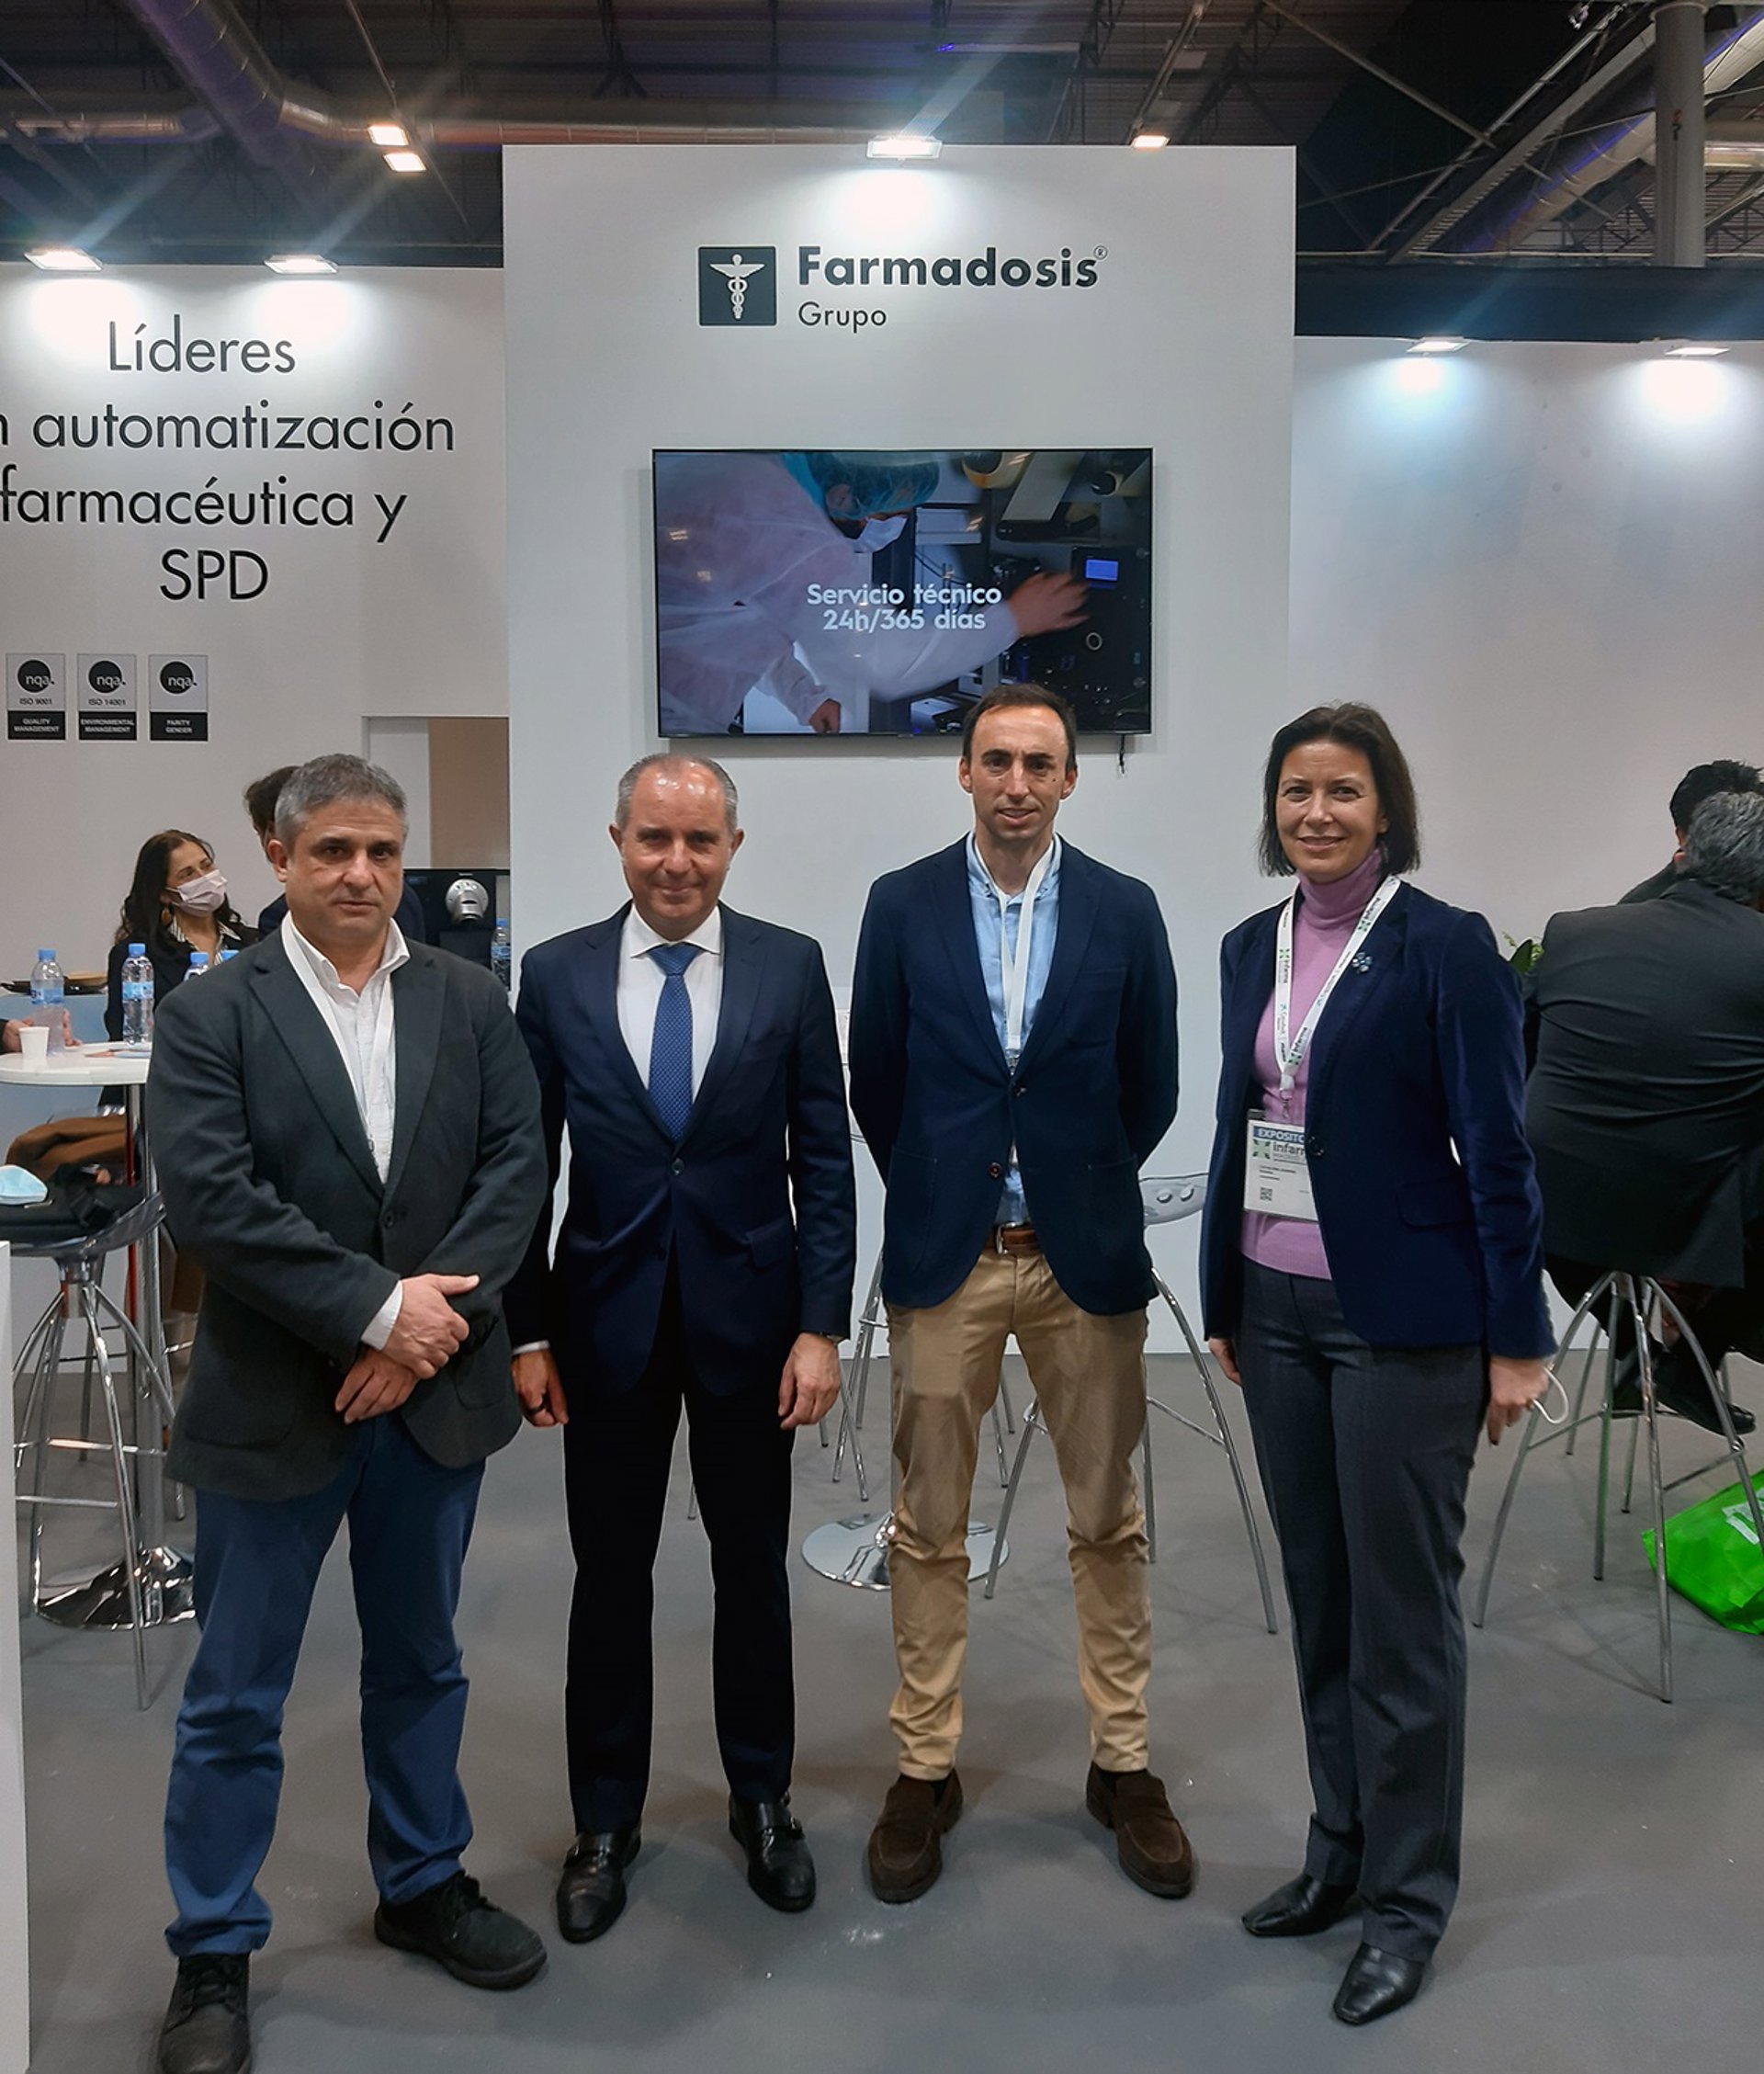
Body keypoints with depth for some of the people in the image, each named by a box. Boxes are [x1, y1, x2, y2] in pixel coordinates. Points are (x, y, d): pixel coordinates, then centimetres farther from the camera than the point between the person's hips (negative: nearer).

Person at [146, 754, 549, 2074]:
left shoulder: (471, 1002, 3)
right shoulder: (210, 1017, -6)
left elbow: (517, 1164, -5)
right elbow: (211, 1197, -16)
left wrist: (433, 1319, -16)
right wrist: (377, 1309, -20)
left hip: (436, 1390, 3)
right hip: (272, 1405, -3)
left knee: (420, 1663, 19)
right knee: (235, 1700, 9)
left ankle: (425, 1887, 39)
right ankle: (214, 1957, 27)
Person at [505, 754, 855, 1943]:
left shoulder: (790, 967, -3)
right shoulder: (556, 974, -1)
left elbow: (824, 1160, -3)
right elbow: (527, 1164, 2)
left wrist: (823, 1325, -7)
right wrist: (525, 1331, -1)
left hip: (747, 1316, 0)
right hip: (608, 1320, 0)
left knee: (753, 1566, 14)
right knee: (610, 1576, 11)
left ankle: (763, 1800, 34)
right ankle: (606, 1823, 29)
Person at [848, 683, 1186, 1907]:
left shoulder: (1126, 912, 1)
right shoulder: (902, 906, 1)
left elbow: (1150, 1088, 7)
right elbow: (876, 1083, 7)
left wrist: (1078, 1189, 10)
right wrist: (939, 1196, 9)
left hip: (1085, 1254, 1)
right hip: (944, 1256, 0)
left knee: (1109, 1522, 9)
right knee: (930, 1528, 7)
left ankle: (1124, 1766, 25)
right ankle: (926, 1770, 21)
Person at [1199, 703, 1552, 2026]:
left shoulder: (1445, 947, -9)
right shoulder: (1254, 948, 9)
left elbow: (1496, 1147, -10)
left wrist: (1518, 1336, -10)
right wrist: (1225, 1301, 14)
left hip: (1404, 1318, -6)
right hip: (1278, 1310, 6)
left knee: (1401, 1610, 4)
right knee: (1319, 1596, 15)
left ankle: (1409, 1895, 20)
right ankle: (1341, 1853, 31)